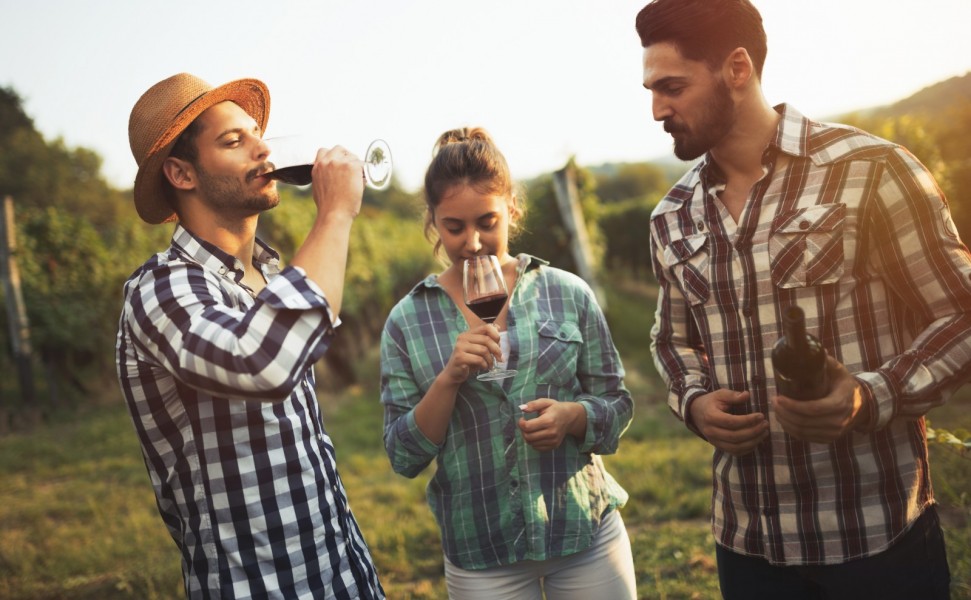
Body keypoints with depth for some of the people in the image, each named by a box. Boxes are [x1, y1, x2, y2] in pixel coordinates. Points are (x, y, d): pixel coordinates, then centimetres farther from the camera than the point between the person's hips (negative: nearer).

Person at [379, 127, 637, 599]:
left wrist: (573, 415, -16)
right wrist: (449, 379, -18)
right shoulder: (407, 322, -3)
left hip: (587, 534, 1)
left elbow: (617, 408, 4)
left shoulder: (568, 294, -3)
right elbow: (404, 458, -4)